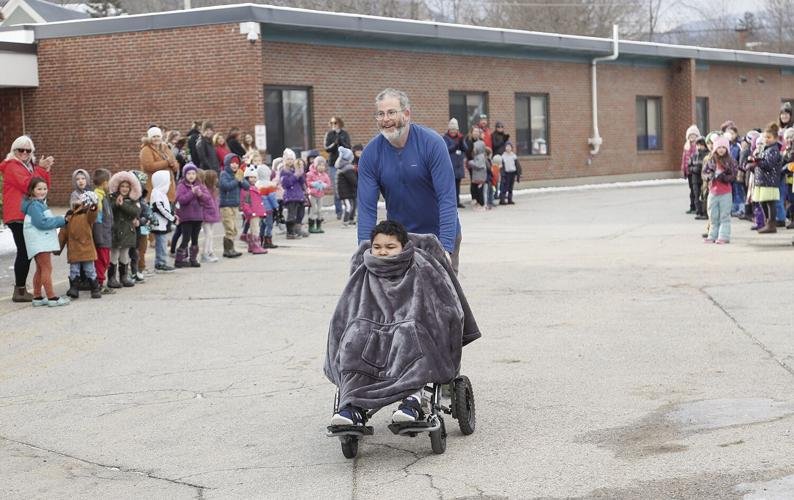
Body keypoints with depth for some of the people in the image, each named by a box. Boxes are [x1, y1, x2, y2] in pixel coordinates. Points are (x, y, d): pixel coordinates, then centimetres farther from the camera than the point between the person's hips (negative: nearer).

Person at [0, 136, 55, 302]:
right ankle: (19, 291, -9)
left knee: (26, 252, 12)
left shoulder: (30, 166, 19)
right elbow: (27, 185, -19)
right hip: (18, 216, -9)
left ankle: (21, 288, 18)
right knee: (24, 252, -11)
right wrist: (40, 168, -16)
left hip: (28, 216, 9)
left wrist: (45, 170, -3)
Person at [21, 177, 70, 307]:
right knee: (47, 268, -10)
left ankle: (37, 297, 22)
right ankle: (51, 297, -11)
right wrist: (61, 220, -16)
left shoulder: (41, 203, 18)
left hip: (43, 241, 11)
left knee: (40, 269, 16)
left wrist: (63, 219, 1)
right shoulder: (34, 205, -14)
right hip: (39, 242, -11)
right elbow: (42, 223, -22)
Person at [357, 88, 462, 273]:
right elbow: (366, 207, -10)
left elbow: (447, 199, -22)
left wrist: (446, 248, -31)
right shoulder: (370, 154, -9)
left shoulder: (432, 143, -17)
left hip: (438, 235, -2)